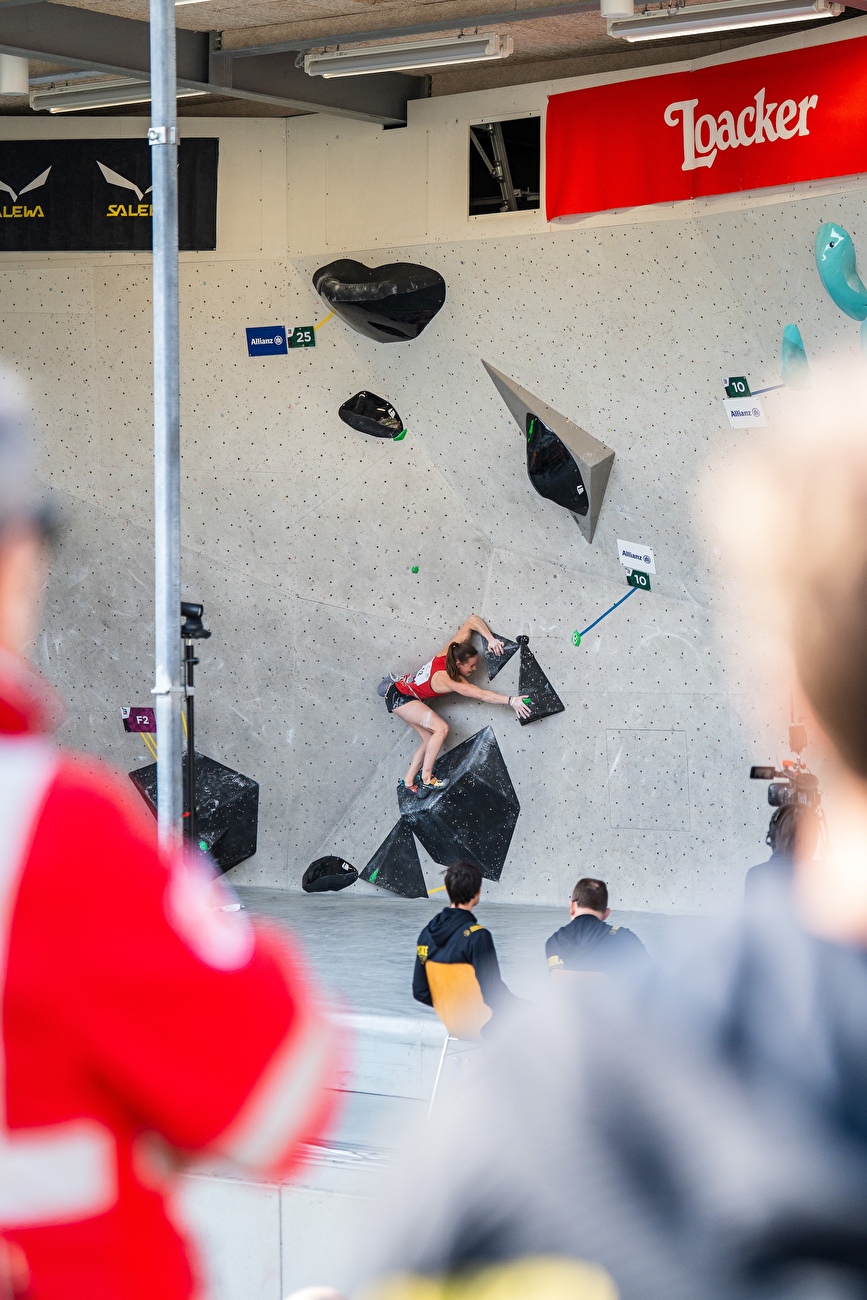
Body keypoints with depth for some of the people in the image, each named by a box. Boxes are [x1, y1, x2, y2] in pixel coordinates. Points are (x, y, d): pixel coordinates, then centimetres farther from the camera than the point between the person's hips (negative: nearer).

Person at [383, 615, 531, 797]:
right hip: (400, 697, -9)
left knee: (431, 739, 3)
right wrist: (511, 701, -44)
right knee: (441, 728, -23)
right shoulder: (446, 680, -35)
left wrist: (491, 639, -20)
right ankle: (426, 779, -17)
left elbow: (472, 620, -10)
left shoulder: (451, 651, -16)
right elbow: (482, 695, -40)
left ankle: (408, 782, 8)